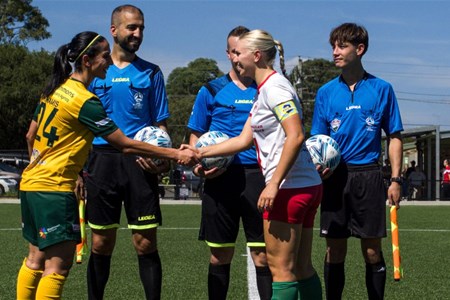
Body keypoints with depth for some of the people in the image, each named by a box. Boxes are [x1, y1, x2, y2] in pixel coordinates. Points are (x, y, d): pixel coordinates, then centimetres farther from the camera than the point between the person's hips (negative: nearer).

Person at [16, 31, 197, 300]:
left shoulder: (55, 89, 9)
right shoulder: (85, 101, -17)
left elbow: (31, 135, 18)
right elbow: (126, 145, -16)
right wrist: (175, 154, -12)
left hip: (31, 182, 10)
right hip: (55, 188, -9)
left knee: (36, 260, 15)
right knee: (59, 265, -8)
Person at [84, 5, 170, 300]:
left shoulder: (151, 73, 9)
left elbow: (161, 124, 9)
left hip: (141, 165, 0)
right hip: (103, 161, 1)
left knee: (146, 243, -3)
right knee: (102, 243, 5)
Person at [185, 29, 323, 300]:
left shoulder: (274, 87, -11)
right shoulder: (263, 90, 19)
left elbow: (296, 136, -22)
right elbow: (244, 140, 21)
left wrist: (274, 184, -23)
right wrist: (198, 153, 21)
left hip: (290, 187, -10)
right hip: (306, 186, 10)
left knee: (280, 268, -5)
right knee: (302, 268, 10)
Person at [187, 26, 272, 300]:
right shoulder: (211, 90, 8)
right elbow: (196, 135, 11)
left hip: (258, 176, 0)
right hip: (221, 178, 0)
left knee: (262, 254, -2)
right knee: (220, 255, 6)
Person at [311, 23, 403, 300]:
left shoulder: (382, 89, 2)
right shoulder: (326, 92, 6)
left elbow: (395, 137, 5)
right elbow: (317, 140, 10)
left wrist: (396, 179, -3)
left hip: (369, 176, -1)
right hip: (335, 176, 1)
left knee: (372, 250, 2)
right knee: (335, 251, 4)